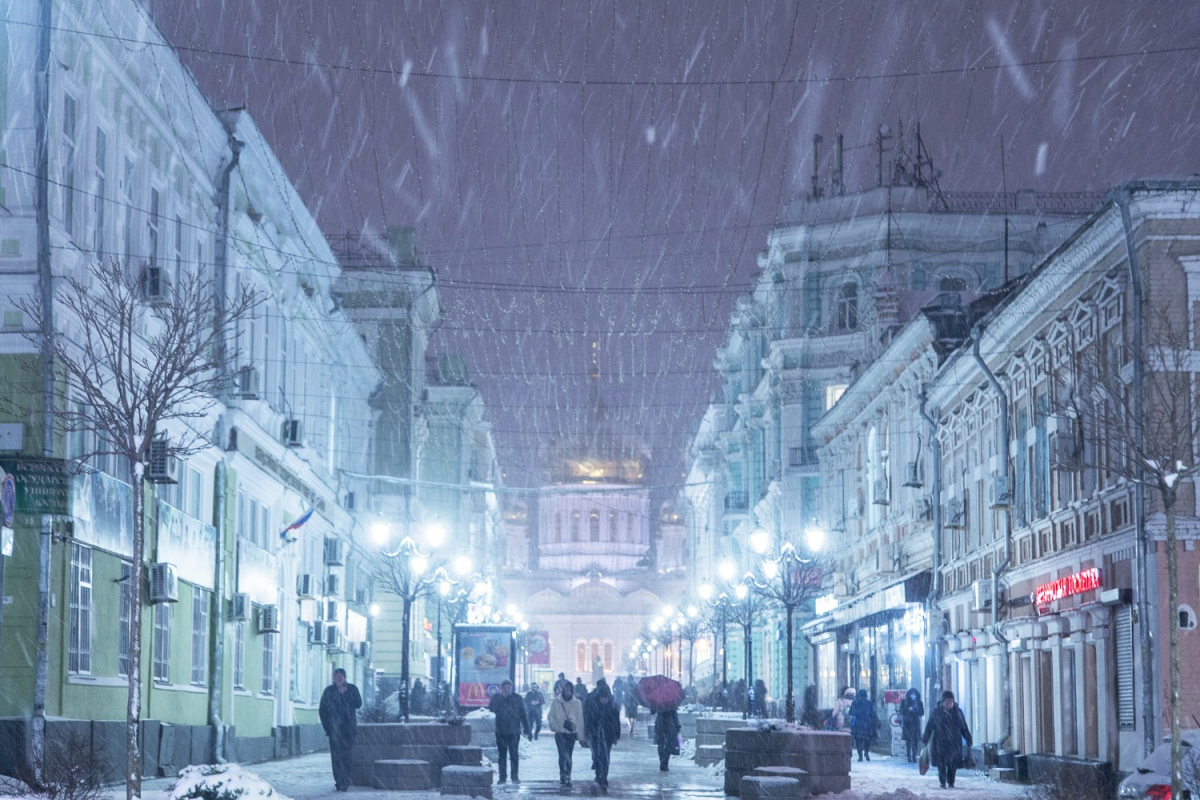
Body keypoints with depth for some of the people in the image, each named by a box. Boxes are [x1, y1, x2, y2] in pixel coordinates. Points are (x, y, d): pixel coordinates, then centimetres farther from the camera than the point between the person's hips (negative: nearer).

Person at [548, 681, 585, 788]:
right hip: (560, 733, -2)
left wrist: (580, 735, 1)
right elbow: (551, 717, 3)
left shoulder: (576, 703, 0)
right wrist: (555, 727, -12)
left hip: (571, 732, 2)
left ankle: (565, 777, 15)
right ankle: (565, 776, -13)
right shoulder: (556, 702, -2)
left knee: (568, 755, 7)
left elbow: (580, 719, 2)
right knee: (563, 754, -12)